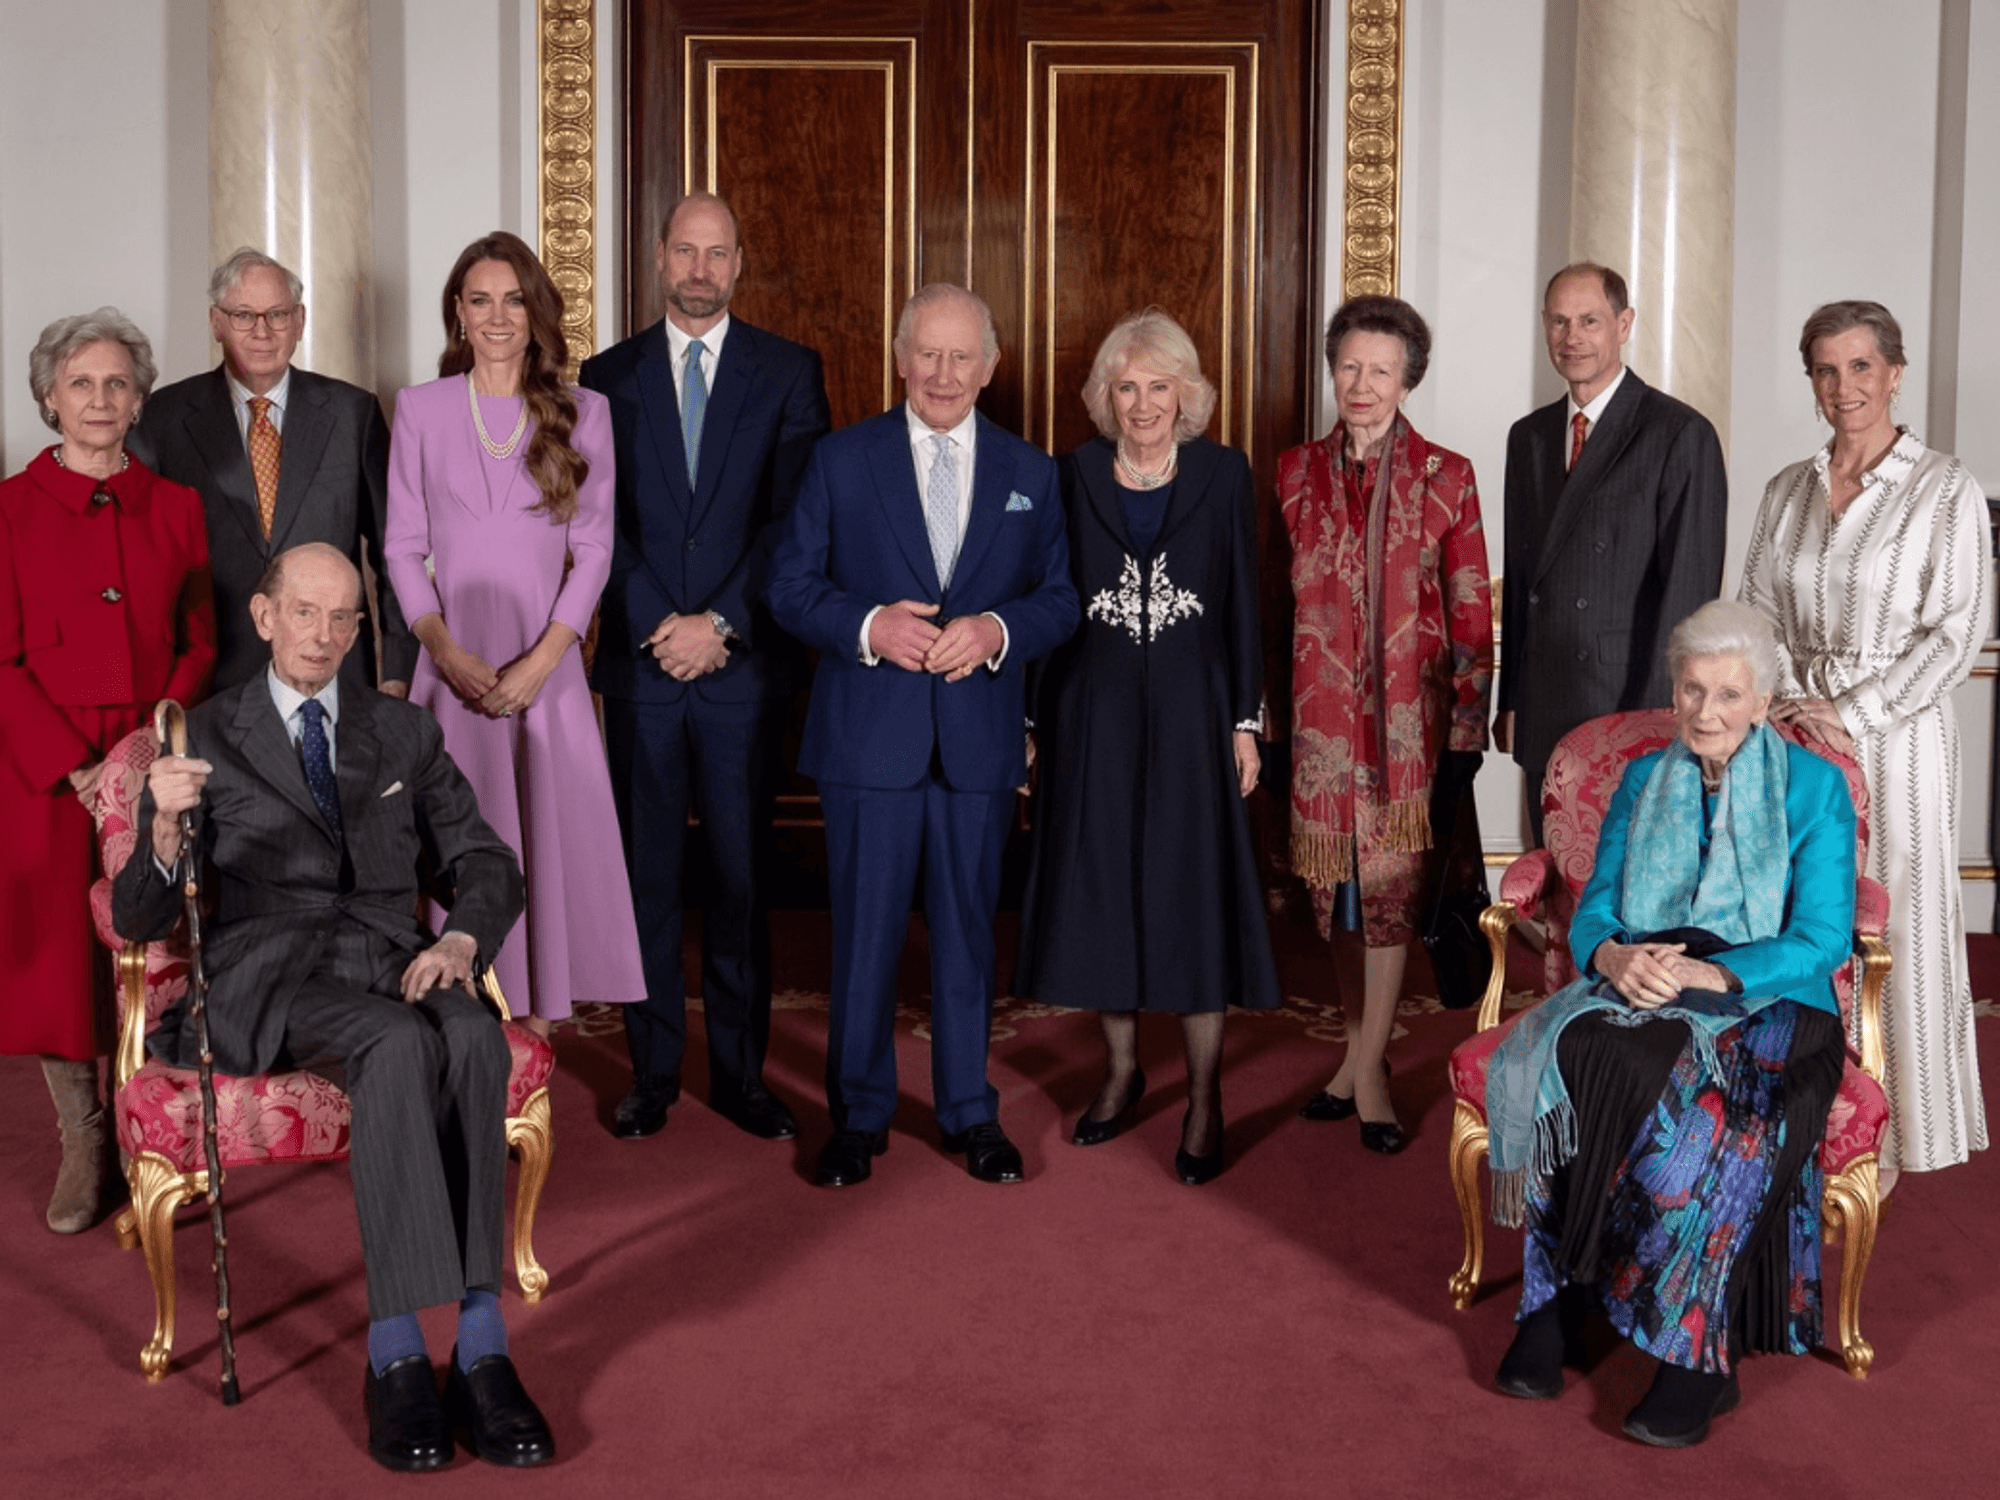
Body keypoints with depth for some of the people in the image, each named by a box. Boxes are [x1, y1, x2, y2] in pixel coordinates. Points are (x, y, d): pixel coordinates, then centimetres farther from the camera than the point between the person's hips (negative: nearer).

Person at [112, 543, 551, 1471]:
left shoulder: (405, 735, 20)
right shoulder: (207, 739, 10)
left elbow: (488, 864, 16)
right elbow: (138, 921, 2)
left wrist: (460, 941, -8)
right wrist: (167, 831, -21)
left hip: (395, 964, 3)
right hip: (270, 977, -3)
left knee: (475, 1036, -34)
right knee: (399, 1044, -37)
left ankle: (480, 1349, -35)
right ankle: (398, 1357, -35)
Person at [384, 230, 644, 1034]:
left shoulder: (581, 413, 5)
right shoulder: (420, 409, 7)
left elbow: (593, 548, 1)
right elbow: (403, 546, 5)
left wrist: (539, 662, -10)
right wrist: (446, 650, -10)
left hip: (548, 669, 0)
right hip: (453, 666, 0)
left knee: (550, 843, 1)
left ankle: (538, 1014, 12)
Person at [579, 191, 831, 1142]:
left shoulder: (788, 373, 5)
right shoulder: (609, 376, 9)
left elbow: (797, 520, -3)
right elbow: (599, 521, 3)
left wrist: (720, 624, -11)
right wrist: (662, 626, -9)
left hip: (746, 667, -1)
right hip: (640, 666, 1)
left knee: (741, 877, 4)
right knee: (646, 876, 5)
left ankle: (739, 1074, 15)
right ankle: (652, 1072, 16)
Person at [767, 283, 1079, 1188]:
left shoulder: (1030, 474, 8)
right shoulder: (842, 460, 3)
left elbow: (1060, 600, 7)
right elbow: (791, 585, 1)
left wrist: (998, 630, -14)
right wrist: (867, 627, -17)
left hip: (980, 737, 2)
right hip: (869, 736, -1)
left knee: (967, 927, 10)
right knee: (864, 931, 5)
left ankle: (969, 1111, 24)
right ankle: (859, 1114, 20)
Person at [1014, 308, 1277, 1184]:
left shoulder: (1224, 474, 1)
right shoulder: (1073, 477, 3)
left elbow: (1244, 607, 2)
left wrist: (1246, 721, -1)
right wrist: (1036, 724, 3)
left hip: (1190, 714, -1)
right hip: (1093, 716, 2)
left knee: (1194, 895, 0)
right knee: (1099, 891, 8)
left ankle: (1204, 1100, 10)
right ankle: (1122, 1069, 26)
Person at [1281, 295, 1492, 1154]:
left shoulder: (1446, 479, 0)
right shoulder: (1296, 474, 8)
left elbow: (1472, 615, -1)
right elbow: (1276, 600, 10)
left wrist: (1468, 733, -6)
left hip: (1405, 712, -2)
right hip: (1318, 712, 3)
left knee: (1390, 886, -2)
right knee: (1337, 885, 6)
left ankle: (1366, 1067, 5)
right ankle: (1362, 1051, 19)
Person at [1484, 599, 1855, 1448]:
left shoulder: (1812, 787, 3)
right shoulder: (1642, 781, 15)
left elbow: (1822, 941, -6)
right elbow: (1593, 911, 10)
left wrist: (1709, 973, -21)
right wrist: (1615, 956, -15)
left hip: (1768, 1003, -3)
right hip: (1640, 994, 3)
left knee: (1714, 1104, -36)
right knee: (1581, 1057, -31)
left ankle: (1698, 1352, -25)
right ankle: (1559, 1304, -24)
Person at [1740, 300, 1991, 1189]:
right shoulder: (1788, 490, 9)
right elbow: (1757, 612, 10)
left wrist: (1851, 717, -13)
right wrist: (1792, 702, -6)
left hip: (1893, 734, -4)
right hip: (1797, 731, 4)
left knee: (1888, 928, 0)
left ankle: (1883, 1136, 12)